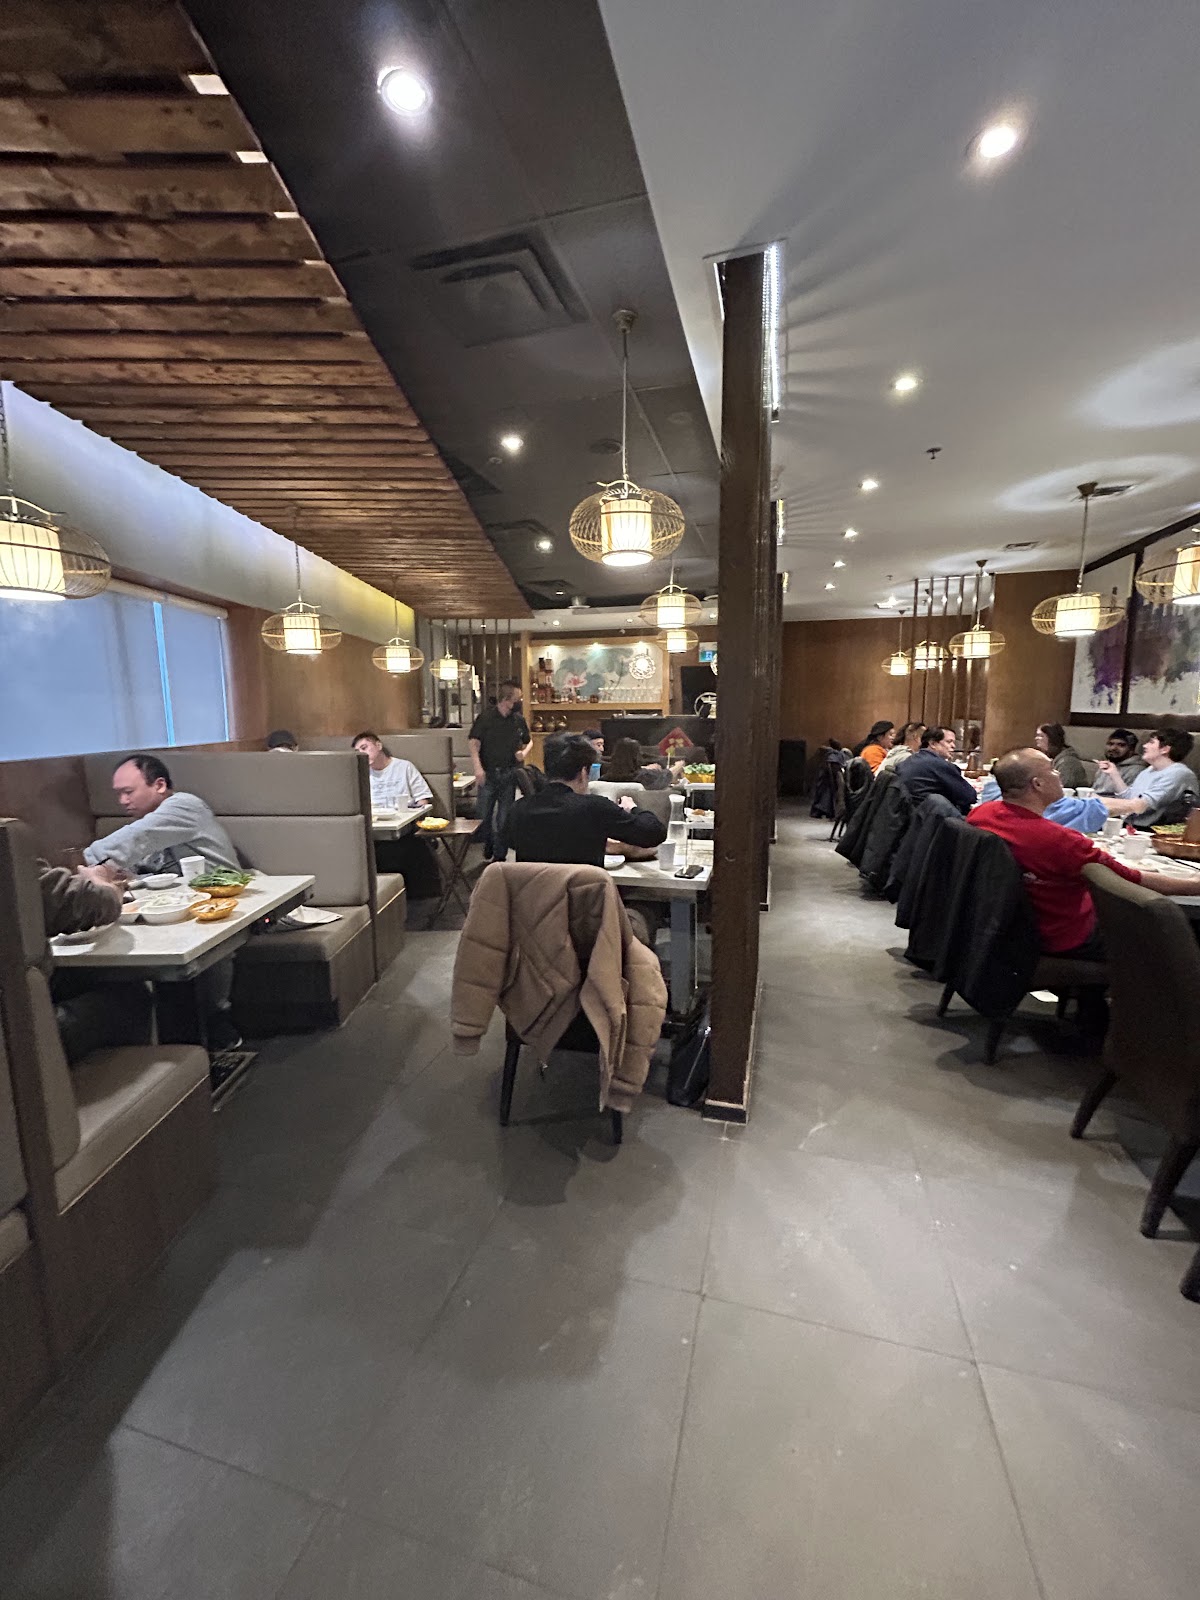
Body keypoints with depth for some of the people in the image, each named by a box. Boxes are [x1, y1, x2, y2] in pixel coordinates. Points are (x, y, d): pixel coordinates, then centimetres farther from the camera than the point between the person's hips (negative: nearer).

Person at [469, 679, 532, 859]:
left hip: (510, 774, 3)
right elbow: (474, 743, -8)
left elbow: (529, 741, 21)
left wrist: (524, 752, -2)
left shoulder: (519, 720, 6)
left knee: (505, 814, 7)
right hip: (488, 773, -2)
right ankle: (487, 846, 22)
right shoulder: (485, 718, -4)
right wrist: (478, 768, -18)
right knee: (483, 813, 0)